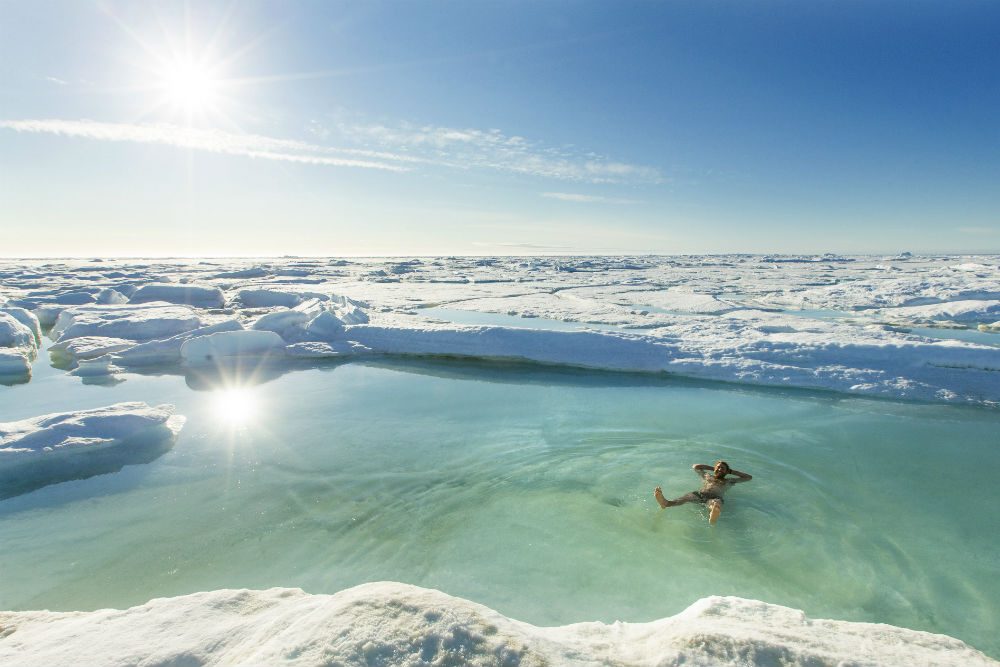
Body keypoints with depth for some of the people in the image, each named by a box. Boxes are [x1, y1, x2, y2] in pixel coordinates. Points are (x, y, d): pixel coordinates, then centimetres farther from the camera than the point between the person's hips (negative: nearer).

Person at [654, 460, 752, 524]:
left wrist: (731, 471, 38)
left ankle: (713, 517, -82)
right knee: (686, 497, -35)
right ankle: (666, 503, -67)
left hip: (714, 497, -1)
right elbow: (695, 466, 48)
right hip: (699, 494, 2)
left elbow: (749, 477, 36)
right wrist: (712, 467, 48)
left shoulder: (728, 481, 33)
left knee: (716, 503, -43)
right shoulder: (707, 476, 37)